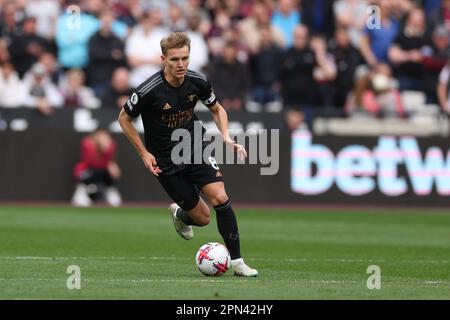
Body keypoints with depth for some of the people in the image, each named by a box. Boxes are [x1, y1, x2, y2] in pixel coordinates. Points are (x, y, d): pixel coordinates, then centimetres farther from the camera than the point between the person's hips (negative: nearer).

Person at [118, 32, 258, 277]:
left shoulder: (198, 82, -10)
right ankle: (180, 215, 38)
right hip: (165, 161, -3)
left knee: (220, 197, -17)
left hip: (194, 149, 3)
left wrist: (226, 136, -8)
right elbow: (124, 118, -6)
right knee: (202, 217, -1)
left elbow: (217, 109, 9)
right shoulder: (149, 91, -23)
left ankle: (237, 262, -8)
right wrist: (144, 153, -8)